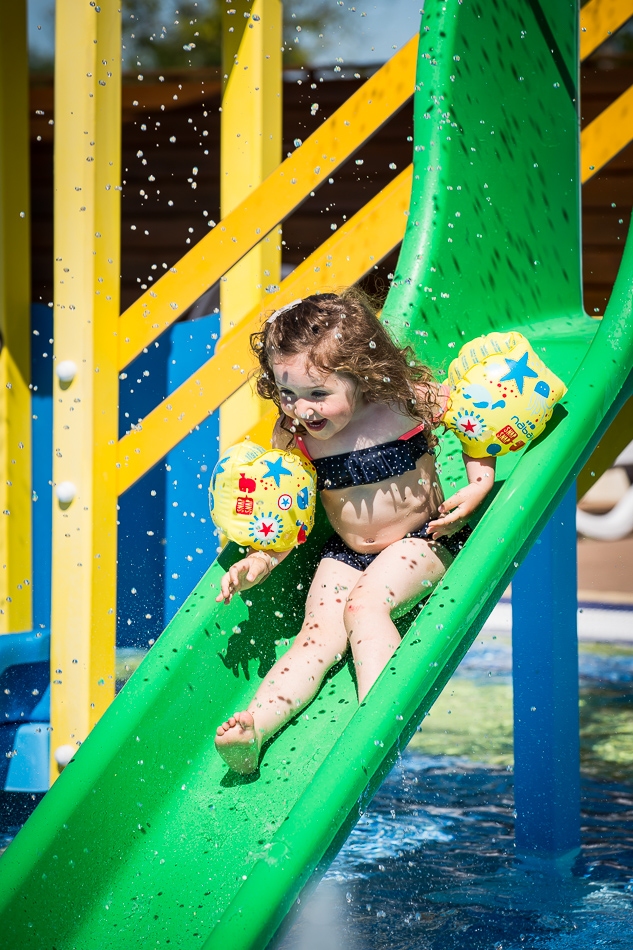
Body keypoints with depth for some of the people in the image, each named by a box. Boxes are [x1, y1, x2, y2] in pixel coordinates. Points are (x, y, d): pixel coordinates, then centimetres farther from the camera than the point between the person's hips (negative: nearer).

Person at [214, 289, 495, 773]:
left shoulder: (408, 401, -20)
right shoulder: (292, 437, -13)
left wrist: (481, 481, -14)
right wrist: (258, 562, -20)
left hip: (420, 539, -3)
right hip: (345, 553, 3)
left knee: (364, 605, -28)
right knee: (319, 632, -14)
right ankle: (253, 727, -29)